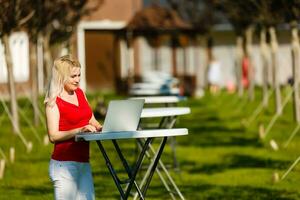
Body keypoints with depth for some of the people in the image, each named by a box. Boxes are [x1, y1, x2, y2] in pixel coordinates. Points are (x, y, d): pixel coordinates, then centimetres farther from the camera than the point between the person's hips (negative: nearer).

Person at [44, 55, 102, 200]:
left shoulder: (80, 93, 13)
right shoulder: (54, 102, -7)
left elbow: (91, 120, 23)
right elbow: (53, 136, -15)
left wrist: (100, 128, 2)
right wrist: (79, 130, -25)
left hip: (83, 162, 7)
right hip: (64, 164, -7)